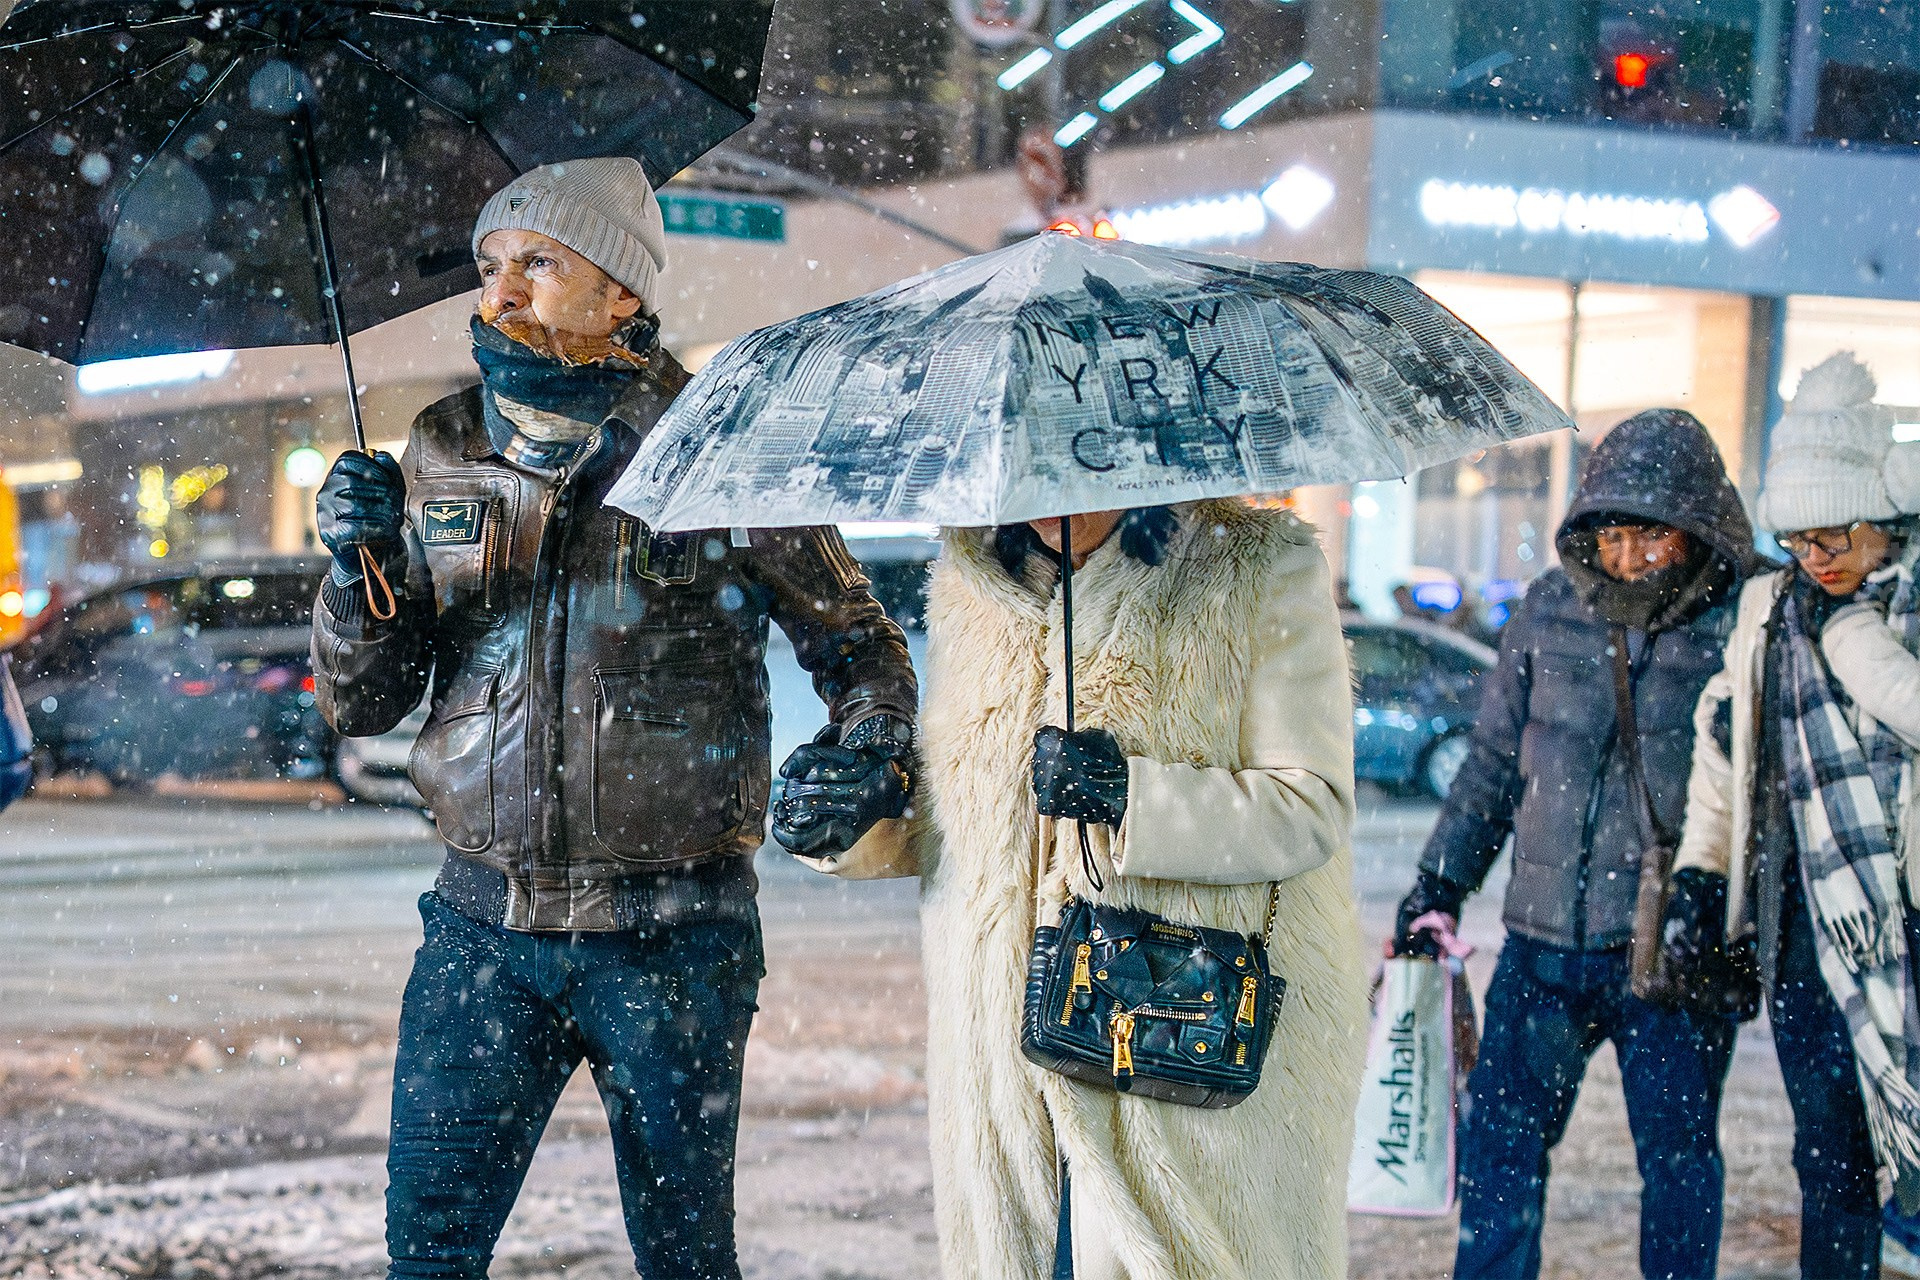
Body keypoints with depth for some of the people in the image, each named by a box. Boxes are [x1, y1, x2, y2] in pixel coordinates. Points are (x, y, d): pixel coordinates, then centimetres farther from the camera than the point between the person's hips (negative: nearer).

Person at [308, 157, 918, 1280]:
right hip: (483, 925, 3)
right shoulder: (443, 453, 6)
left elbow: (858, 640, 7)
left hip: (672, 935, -2)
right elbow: (361, 704, 7)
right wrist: (359, 566, -11)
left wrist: (871, 745, -14)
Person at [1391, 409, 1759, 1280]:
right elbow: (1493, 763, 15)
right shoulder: (1550, 611, 5)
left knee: (1677, 1156, 7)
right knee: (1501, 1137, 7)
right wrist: (1439, 887, 13)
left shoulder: (1741, 628, -5)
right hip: (1545, 944, 3)